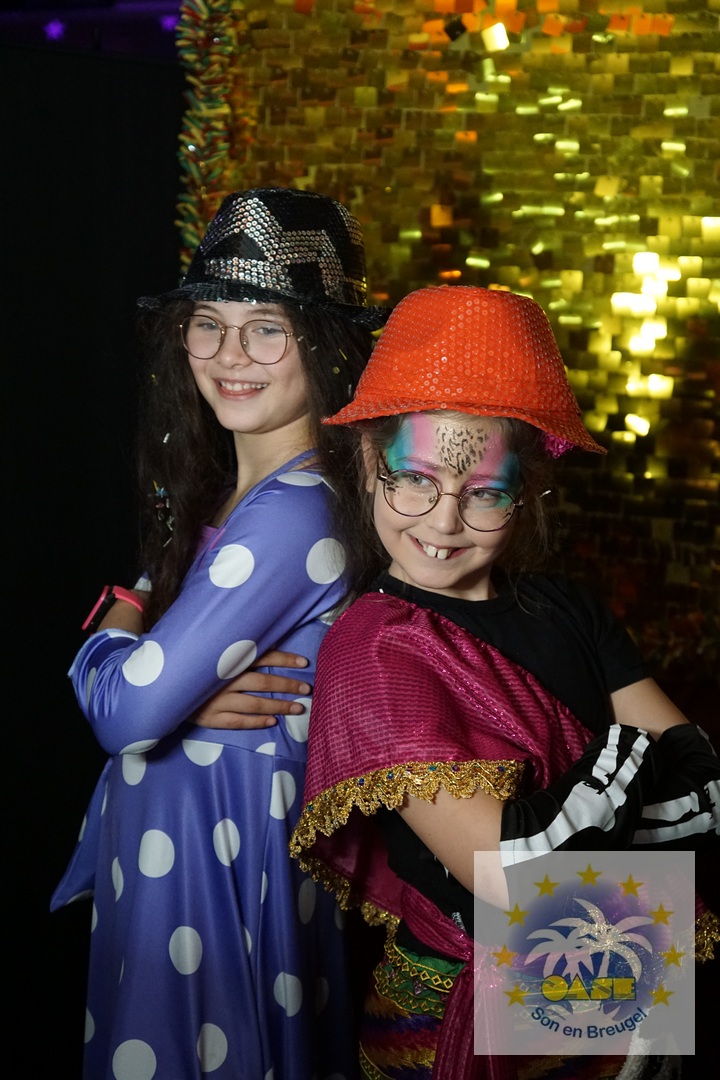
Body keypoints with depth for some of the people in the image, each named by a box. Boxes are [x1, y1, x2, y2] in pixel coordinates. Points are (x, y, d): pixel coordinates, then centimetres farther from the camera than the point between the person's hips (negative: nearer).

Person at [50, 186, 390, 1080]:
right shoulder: (213, 485, 5)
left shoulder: (292, 513, -25)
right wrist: (192, 693, -16)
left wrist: (118, 622, -4)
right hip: (168, 825, 9)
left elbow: (124, 712, -25)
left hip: (224, 846, -9)